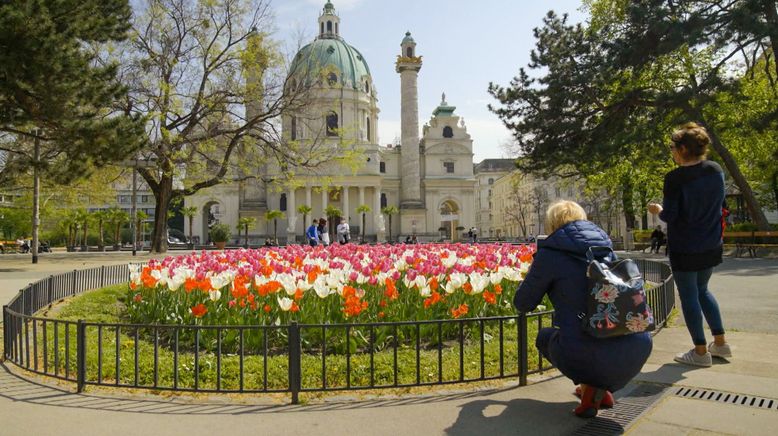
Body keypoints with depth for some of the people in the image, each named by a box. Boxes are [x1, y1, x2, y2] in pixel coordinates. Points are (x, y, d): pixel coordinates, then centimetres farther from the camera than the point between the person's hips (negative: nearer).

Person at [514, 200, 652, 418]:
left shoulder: (550, 253, 0)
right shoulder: (605, 244, 16)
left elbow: (523, 304, 12)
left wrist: (536, 279, 31)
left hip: (590, 356, -6)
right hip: (639, 349, 6)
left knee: (544, 337, 27)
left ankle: (589, 385, 5)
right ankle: (603, 386, 22)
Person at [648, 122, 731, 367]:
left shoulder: (674, 178, -19)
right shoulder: (716, 170, 1)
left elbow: (669, 216, -17)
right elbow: (721, 205, 12)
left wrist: (657, 209, 3)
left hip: (684, 248, -7)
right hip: (711, 245, 7)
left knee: (688, 296, 5)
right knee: (702, 290, 23)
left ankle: (701, 352, 12)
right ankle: (720, 343, 26)